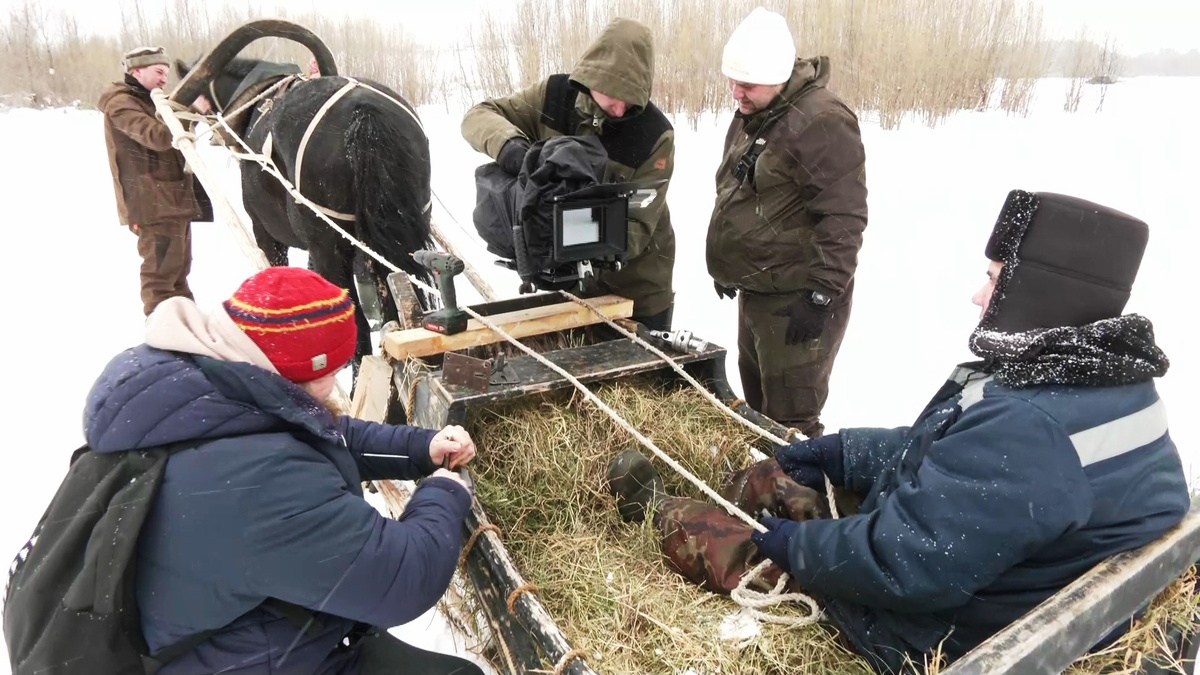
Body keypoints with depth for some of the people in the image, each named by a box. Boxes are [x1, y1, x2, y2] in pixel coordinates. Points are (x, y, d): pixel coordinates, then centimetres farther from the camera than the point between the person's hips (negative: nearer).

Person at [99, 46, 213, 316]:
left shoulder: (146, 101, 22)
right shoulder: (121, 103, -11)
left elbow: (169, 139, 20)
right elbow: (158, 136, -25)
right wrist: (194, 111, -21)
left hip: (174, 198, 10)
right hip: (154, 203, -10)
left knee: (178, 267, 17)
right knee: (161, 269, -7)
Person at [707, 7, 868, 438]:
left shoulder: (820, 123, -18)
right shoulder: (750, 116, 12)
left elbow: (845, 217, -21)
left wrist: (821, 294, -22)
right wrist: (727, 266, 24)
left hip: (797, 299, -9)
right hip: (754, 291, 9)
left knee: (789, 421, -4)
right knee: (757, 409, 20)